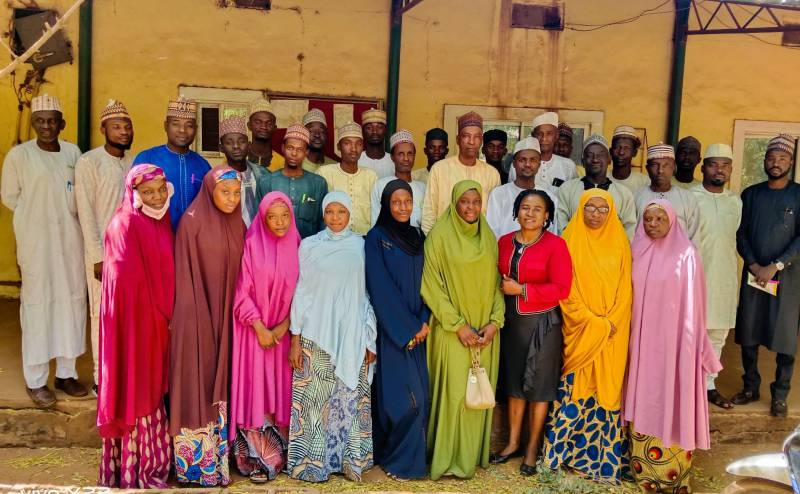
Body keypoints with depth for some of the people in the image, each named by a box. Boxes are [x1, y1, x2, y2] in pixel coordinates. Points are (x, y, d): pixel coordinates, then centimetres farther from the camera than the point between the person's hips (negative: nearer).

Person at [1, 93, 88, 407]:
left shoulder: (73, 153, 4)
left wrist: (62, 215, 5)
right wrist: (38, 216, 5)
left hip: (70, 240, 4)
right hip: (36, 242, -4)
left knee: (72, 302, 8)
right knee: (37, 305, 1)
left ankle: (66, 372, 21)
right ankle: (35, 380, 12)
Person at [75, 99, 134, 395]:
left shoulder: (135, 162, 8)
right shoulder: (89, 162, -7)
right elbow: (86, 213, -9)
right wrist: (98, 257, -12)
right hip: (103, 252, -4)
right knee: (103, 314, 3)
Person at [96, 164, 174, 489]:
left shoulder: (161, 220, 7)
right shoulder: (125, 225, -16)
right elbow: (130, 280, -18)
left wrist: (167, 315, 6)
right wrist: (161, 316, -11)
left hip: (157, 319, 8)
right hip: (135, 319, -8)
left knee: (151, 389, 17)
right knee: (135, 391, 2)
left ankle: (150, 460, 31)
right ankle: (134, 471, 16)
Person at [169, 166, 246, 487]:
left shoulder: (237, 225, 7)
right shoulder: (192, 222, -10)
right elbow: (184, 274, -11)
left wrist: (236, 311, 7)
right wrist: (191, 316, -13)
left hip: (226, 314, 5)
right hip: (198, 314, -5)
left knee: (221, 380, 12)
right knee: (197, 379, 1)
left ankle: (219, 454, 24)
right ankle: (195, 459, 14)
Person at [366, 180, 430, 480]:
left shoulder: (418, 236, 11)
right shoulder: (376, 238, -6)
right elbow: (380, 288, -11)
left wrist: (424, 321, -5)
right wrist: (407, 328, -13)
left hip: (417, 328, 6)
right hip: (390, 330, -5)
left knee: (418, 396, 6)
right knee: (403, 397, -6)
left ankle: (410, 455, 21)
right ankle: (399, 460, 11)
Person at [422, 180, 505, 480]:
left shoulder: (489, 238, 8)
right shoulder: (439, 236, -6)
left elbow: (498, 283, 8)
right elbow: (432, 285, -9)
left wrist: (495, 321, -5)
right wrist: (458, 324, -13)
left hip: (485, 330, 4)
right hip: (451, 330, -4)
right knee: (454, 391, -3)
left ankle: (472, 453, 22)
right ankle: (449, 457, 10)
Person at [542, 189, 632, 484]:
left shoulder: (620, 243, 6)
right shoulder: (570, 241, 0)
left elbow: (625, 289, 3)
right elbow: (566, 289, -5)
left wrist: (610, 322, -9)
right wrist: (592, 321, -12)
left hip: (612, 334, 2)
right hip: (579, 330, -2)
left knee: (606, 390, 4)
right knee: (574, 390, 0)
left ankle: (605, 456, 13)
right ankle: (564, 449, 13)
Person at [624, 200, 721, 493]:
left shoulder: (686, 254, -6)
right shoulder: (637, 251, 5)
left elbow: (692, 303, -5)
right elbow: (630, 295, 9)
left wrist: (690, 345, -8)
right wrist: (631, 335, 7)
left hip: (673, 339, -3)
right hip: (643, 339, 4)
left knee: (671, 400, 2)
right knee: (644, 399, 9)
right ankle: (643, 467, 21)